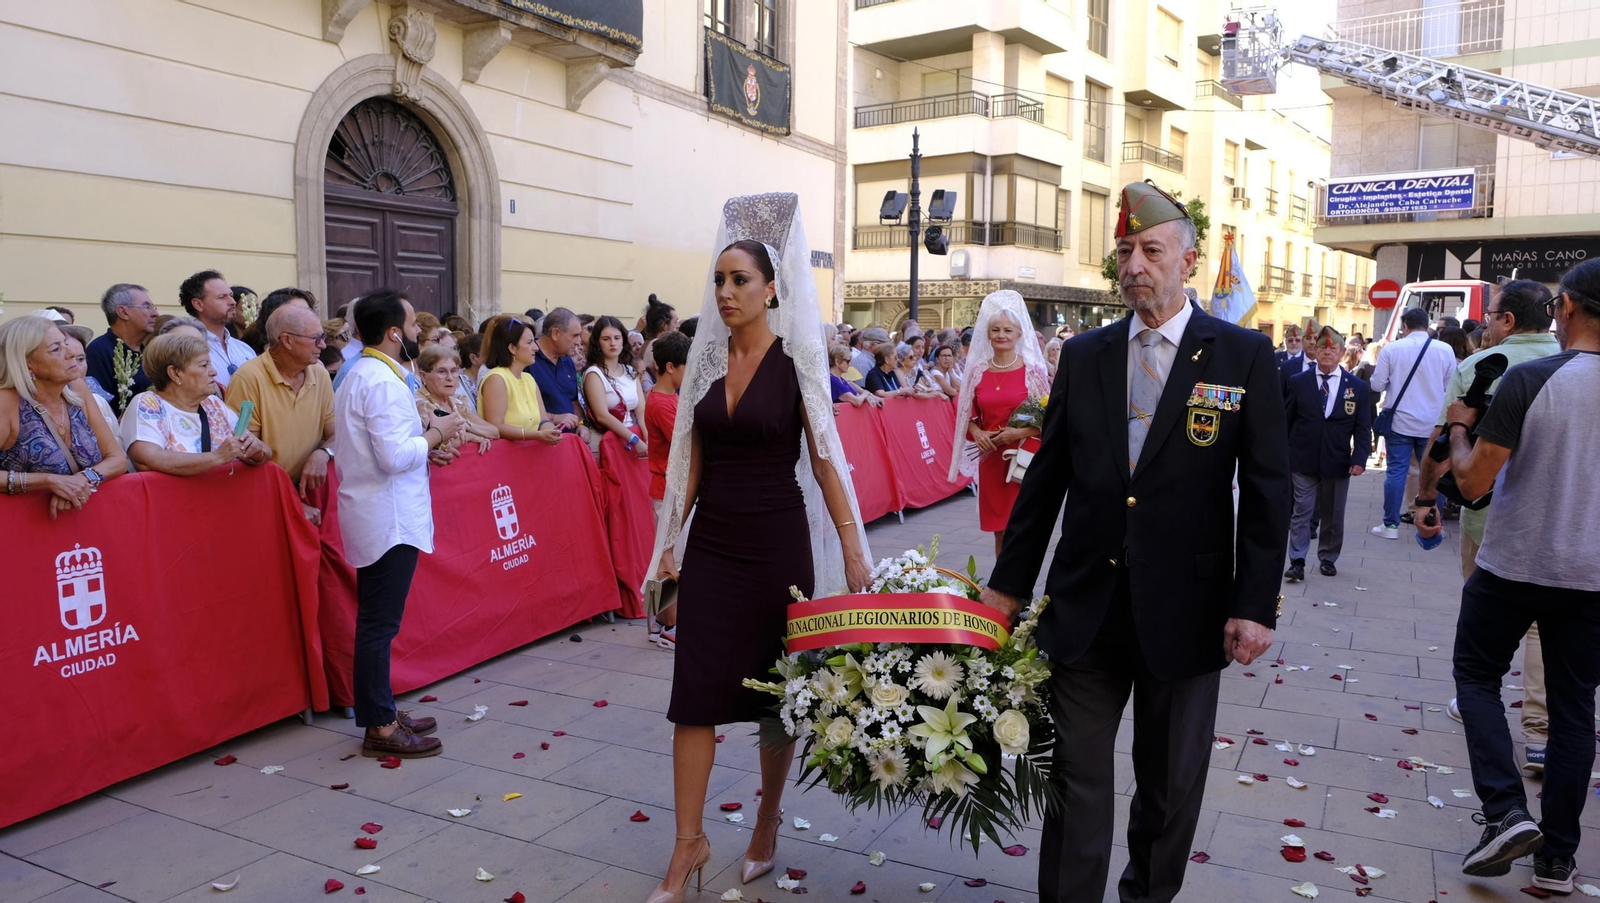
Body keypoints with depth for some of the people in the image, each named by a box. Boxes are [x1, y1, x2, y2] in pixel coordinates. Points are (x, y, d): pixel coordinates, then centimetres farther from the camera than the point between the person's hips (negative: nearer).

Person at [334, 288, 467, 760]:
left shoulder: (357, 375, 15)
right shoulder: (383, 381, -18)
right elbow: (394, 456, -25)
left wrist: (420, 429, 8)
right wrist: (435, 434, -11)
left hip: (376, 517, 11)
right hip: (390, 520, -11)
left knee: (376, 621, 16)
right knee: (380, 624, -4)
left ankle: (381, 711, 27)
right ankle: (380, 728, 4)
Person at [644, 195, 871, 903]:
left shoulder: (795, 360, -6)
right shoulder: (706, 359, 5)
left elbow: (824, 458, -5)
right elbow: (691, 459, 10)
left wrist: (851, 547, -9)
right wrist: (669, 540, 8)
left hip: (777, 544, -3)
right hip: (712, 544, 4)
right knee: (697, 689, 2)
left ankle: (769, 816, 32)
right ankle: (689, 843, 15)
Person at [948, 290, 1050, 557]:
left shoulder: (1034, 371, -3)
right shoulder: (978, 371, 5)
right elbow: (967, 414, 12)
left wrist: (1020, 432, -16)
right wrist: (977, 433, -7)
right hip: (990, 458, 3)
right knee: (999, 529, 10)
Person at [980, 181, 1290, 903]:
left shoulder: (1243, 355, -2)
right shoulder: (1083, 355, 5)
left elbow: (1267, 492, -4)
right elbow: (1046, 478, 6)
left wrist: (1254, 606, -10)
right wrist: (1009, 585, 6)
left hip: (1184, 613, -1)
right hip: (1083, 607, 2)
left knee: (1171, 787, 15)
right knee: (1077, 777, 8)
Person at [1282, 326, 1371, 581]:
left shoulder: (1357, 386, 3)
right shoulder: (1298, 382, 1)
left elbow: (1363, 428, 1)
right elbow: (1286, 421, 5)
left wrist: (1359, 459, -10)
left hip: (1338, 463, 1)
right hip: (1303, 460, -1)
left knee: (1333, 515, 11)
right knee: (1301, 512, -1)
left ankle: (1328, 558, 25)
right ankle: (1297, 561, 1)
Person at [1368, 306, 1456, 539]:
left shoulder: (1391, 348, -8)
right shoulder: (1445, 350, -5)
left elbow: (1377, 384, -6)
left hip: (1400, 421, -1)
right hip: (1433, 422, 1)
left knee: (1396, 471, 3)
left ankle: (1390, 525, 5)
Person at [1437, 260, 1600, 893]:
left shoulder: (1530, 380, -16)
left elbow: (1473, 482, -15)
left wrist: (1459, 428, 2)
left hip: (1514, 564, -4)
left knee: (1476, 675, 15)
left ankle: (1505, 811, 1)